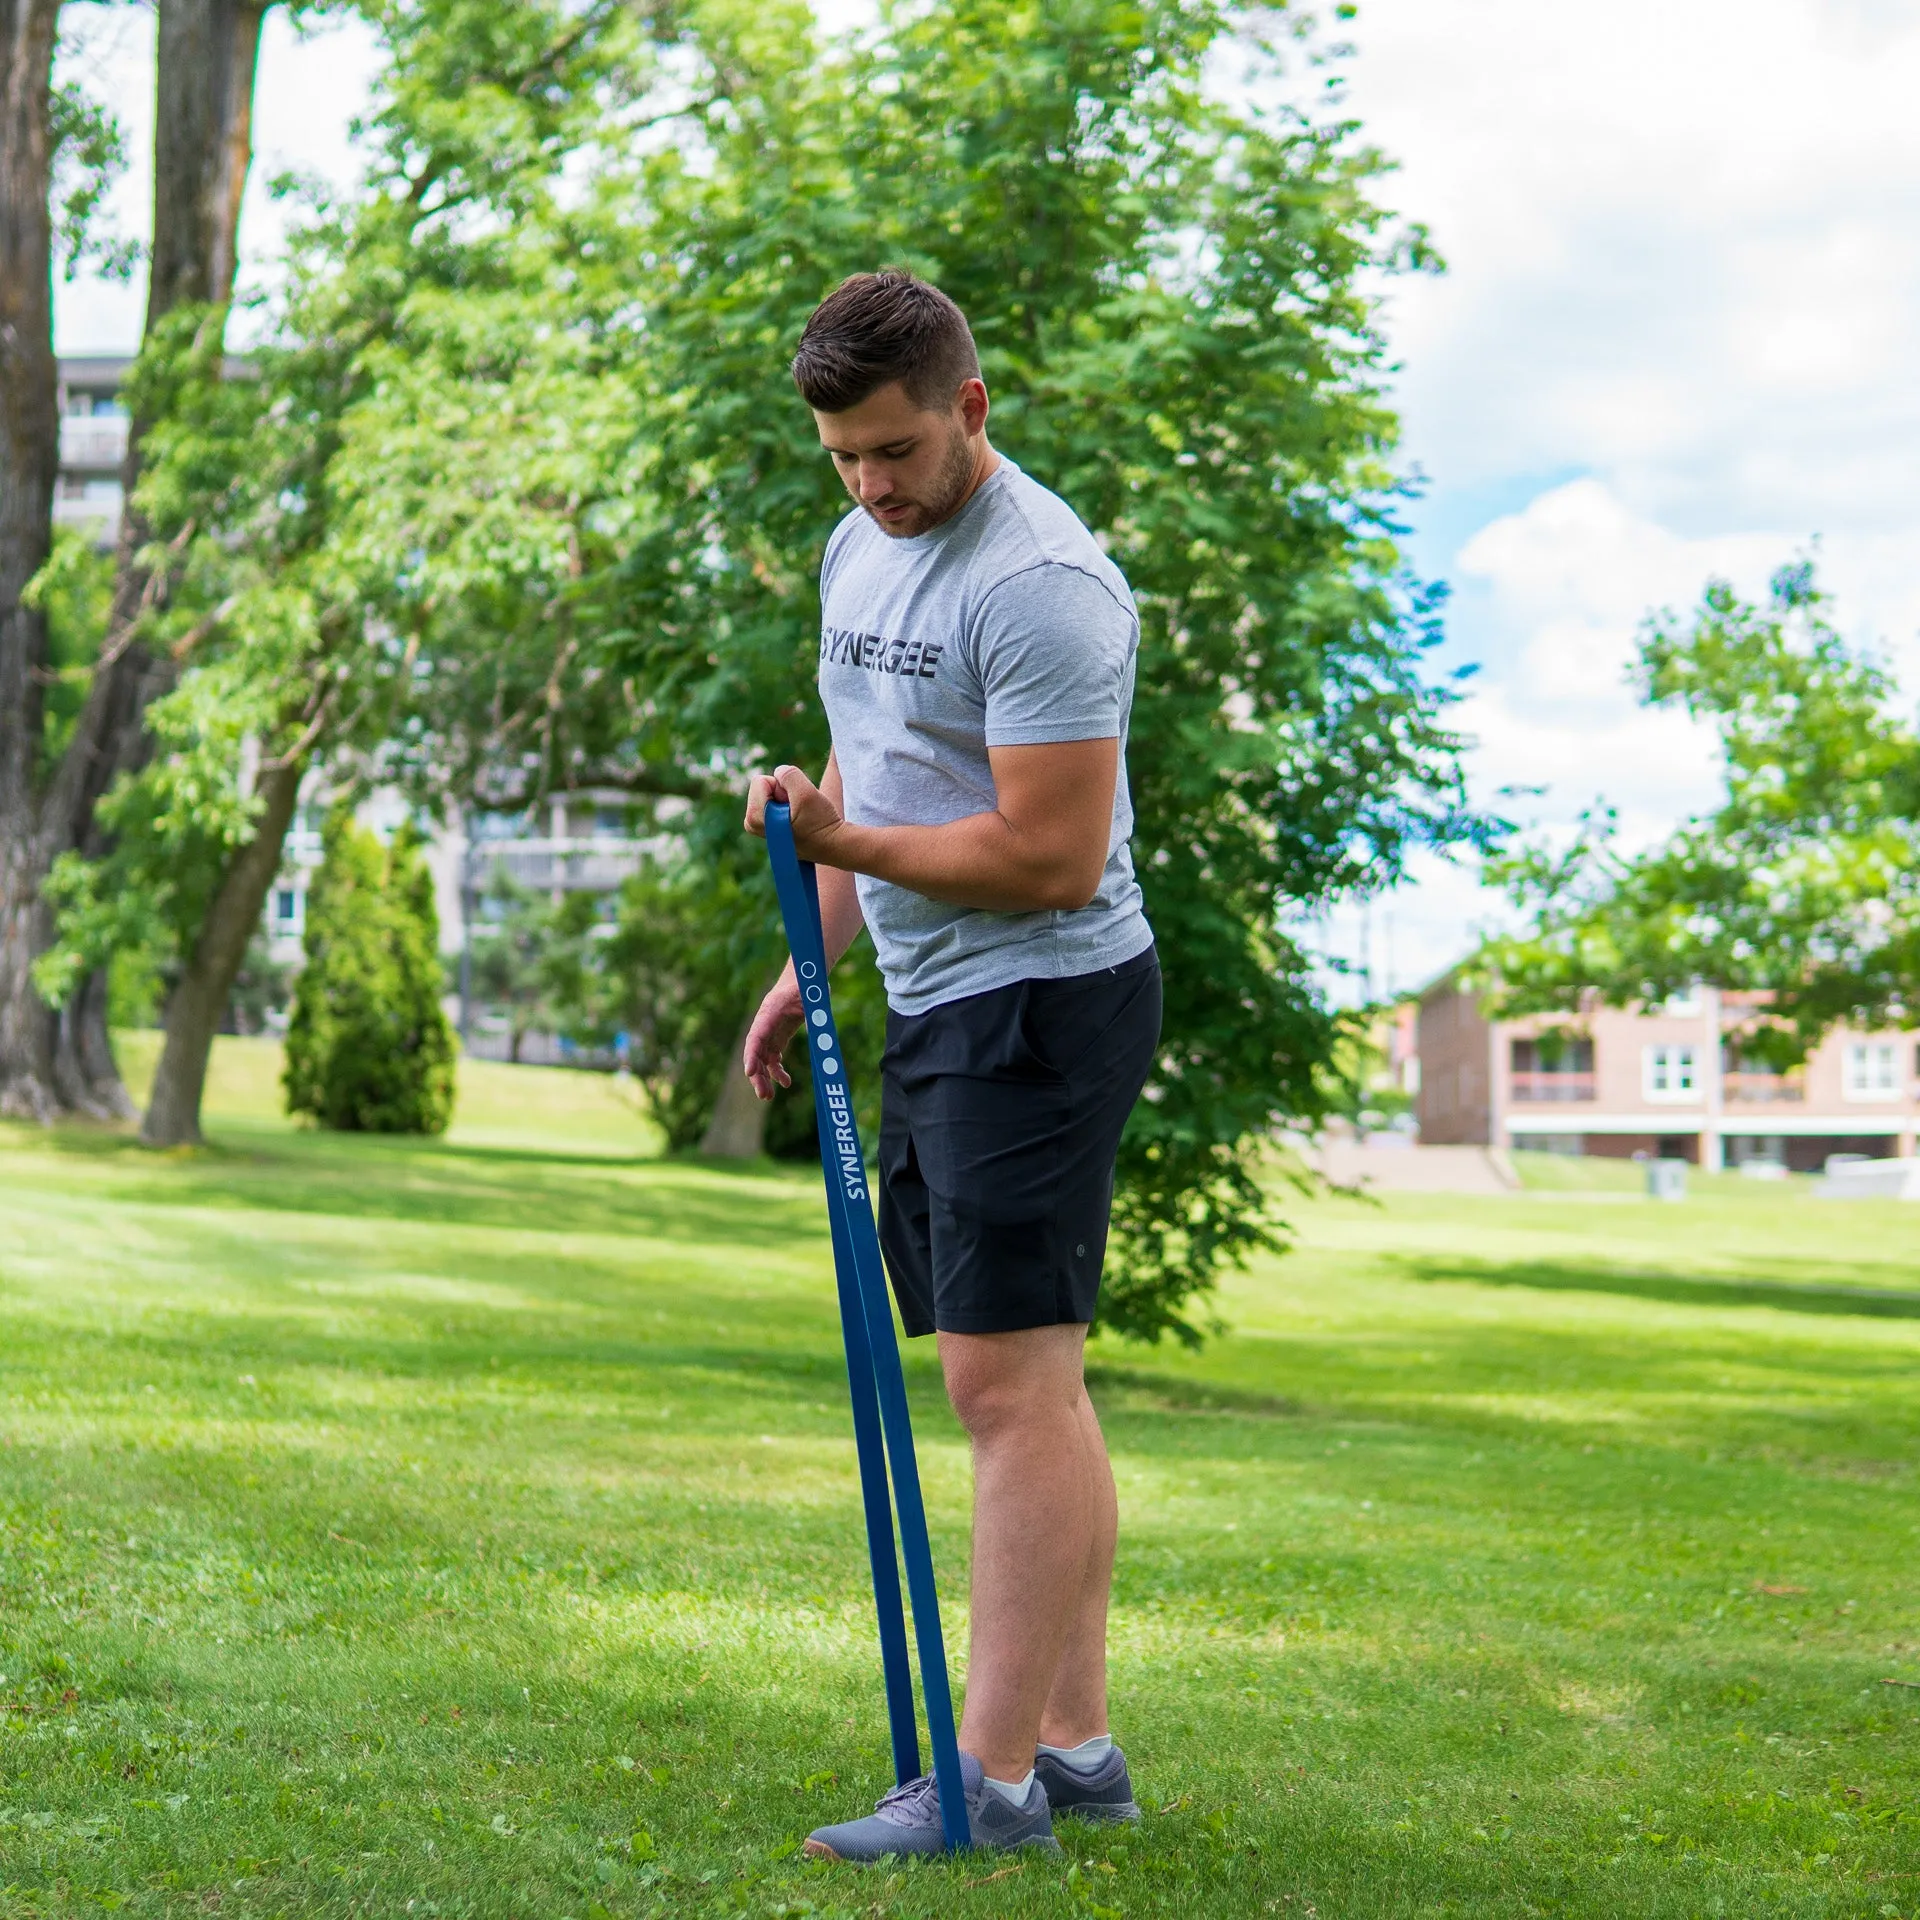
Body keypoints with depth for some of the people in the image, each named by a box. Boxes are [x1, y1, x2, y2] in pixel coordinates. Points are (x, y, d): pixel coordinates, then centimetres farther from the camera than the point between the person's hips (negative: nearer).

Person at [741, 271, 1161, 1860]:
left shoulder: (1040, 582, -17)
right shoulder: (858, 552, 14)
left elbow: (1052, 859, -21)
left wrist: (844, 844, -18)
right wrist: (812, 964, 22)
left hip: (1042, 1003, -10)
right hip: (934, 1010, 10)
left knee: (1010, 1381, -11)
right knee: (1029, 1380, 10)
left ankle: (995, 1783, -7)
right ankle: (1077, 1747, 17)